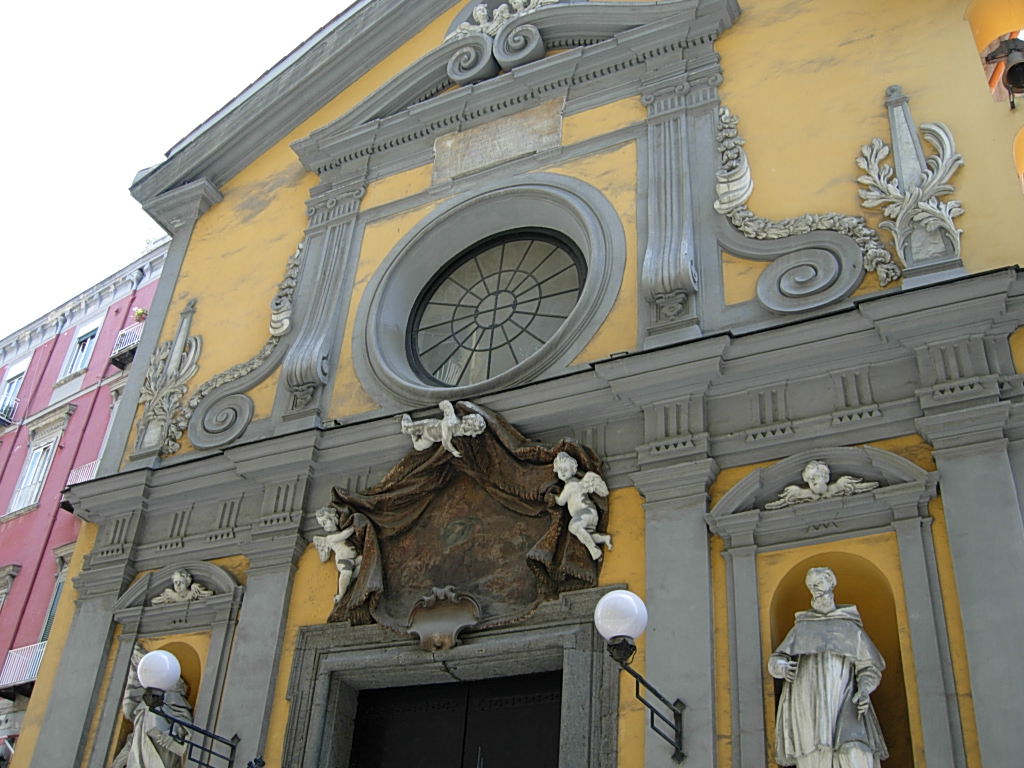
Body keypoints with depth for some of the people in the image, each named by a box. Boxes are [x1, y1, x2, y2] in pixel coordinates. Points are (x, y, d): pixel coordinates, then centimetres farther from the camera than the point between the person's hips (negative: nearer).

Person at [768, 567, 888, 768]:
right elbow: (775, 661, 14)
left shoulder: (851, 628, 17)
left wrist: (864, 691, -10)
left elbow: (869, 668, 12)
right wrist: (783, 668, -12)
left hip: (843, 706, -1)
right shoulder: (801, 629, 20)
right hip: (808, 707, 1)